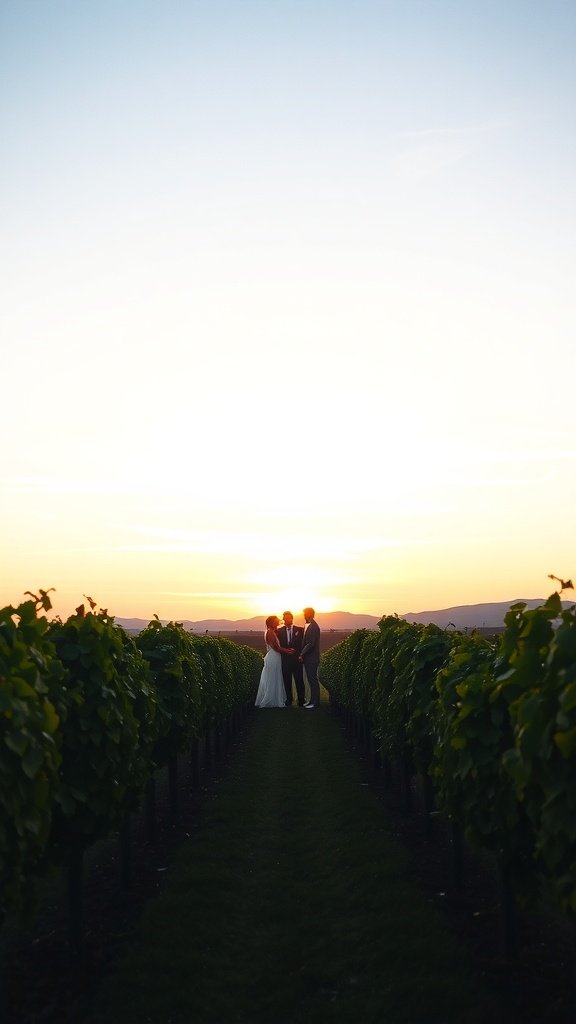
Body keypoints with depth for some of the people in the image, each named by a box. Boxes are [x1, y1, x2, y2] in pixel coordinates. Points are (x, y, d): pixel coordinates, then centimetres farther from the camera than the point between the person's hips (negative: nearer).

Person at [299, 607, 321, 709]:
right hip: (308, 658, 9)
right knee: (311, 680, 13)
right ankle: (312, 700, 19)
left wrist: (302, 655, -14)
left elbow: (311, 644, -21)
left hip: (312, 658, -9)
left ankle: (315, 702, 3)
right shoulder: (307, 625, 12)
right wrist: (302, 654, 11)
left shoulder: (313, 627, -17)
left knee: (313, 680, -3)